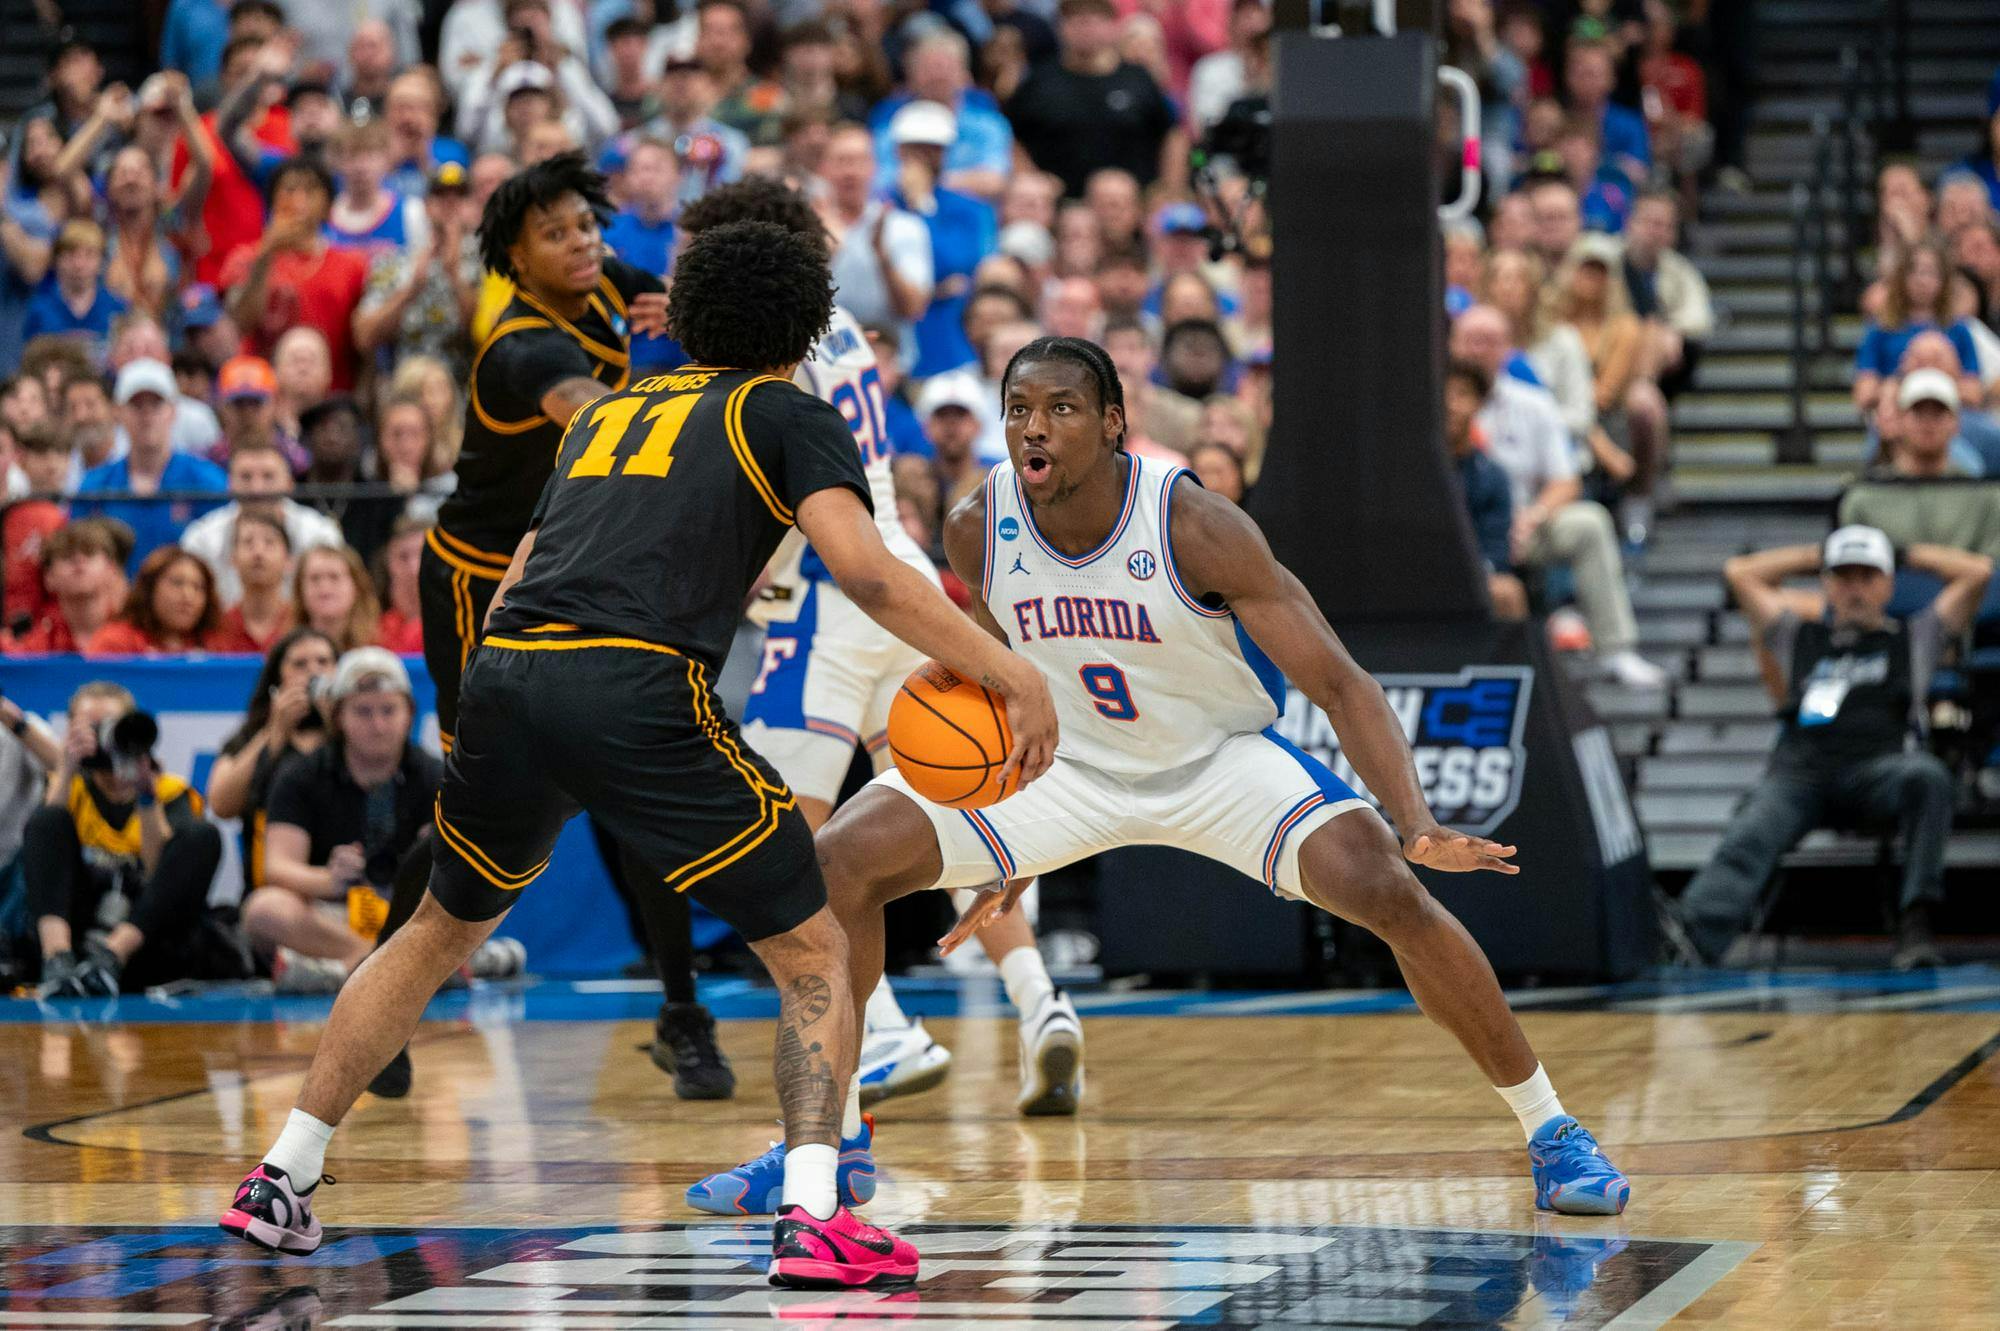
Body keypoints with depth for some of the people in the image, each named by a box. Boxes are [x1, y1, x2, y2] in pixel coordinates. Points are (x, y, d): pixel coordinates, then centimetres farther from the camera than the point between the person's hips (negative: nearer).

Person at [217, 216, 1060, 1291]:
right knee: (813, 958, 5)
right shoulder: (787, 416, 11)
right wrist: (1008, 675, -4)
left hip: (503, 678, 6)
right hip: (639, 695, -5)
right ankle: (813, 1219, -13)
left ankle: (279, 1182, 29)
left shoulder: (611, 410, 28)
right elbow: (863, 569, -5)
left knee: (442, 929, 28)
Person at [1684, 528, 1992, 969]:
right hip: (1799, 772, 1)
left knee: (1928, 776, -38)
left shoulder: (1914, 637, 30)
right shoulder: (1799, 637, 33)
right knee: (1748, 839, -32)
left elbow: (1977, 571, 25)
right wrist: (1817, 555, 41)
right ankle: (1693, 934, -57)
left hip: (1875, 773, -1)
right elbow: (1740, 571, 35)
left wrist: (1906, 554, 35)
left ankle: (1915, 921, -41)